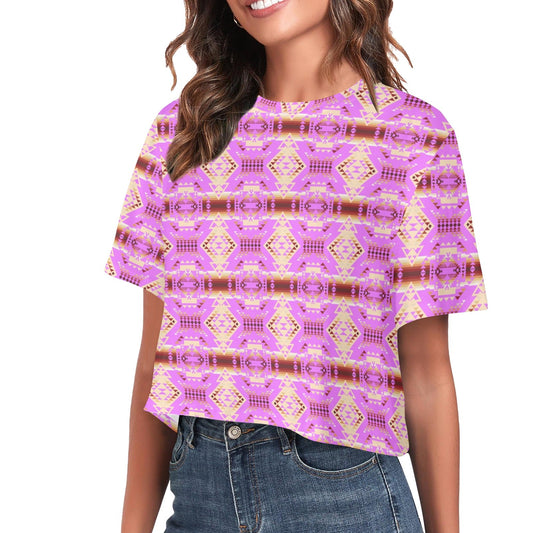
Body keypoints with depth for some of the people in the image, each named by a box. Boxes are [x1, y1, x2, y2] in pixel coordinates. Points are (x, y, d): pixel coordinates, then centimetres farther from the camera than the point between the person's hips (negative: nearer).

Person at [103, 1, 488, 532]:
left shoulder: (413, 133, -3)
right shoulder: (180, 129, 5)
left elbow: (426, 373, -3)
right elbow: (154, 361, 5)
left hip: (342, 490, -2)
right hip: (199, 489, 3)